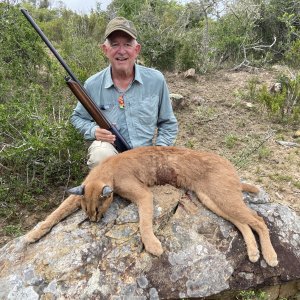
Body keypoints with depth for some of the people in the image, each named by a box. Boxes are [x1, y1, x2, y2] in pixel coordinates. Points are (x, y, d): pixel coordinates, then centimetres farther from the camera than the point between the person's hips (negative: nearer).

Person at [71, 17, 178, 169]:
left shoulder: (156, 80, -5)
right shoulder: (92, 85, -6)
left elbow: (168, 123, 6)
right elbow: (77, 117, 11)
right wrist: (93, 130, -11)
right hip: (109, 156, -1)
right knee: (100, 152, -33)